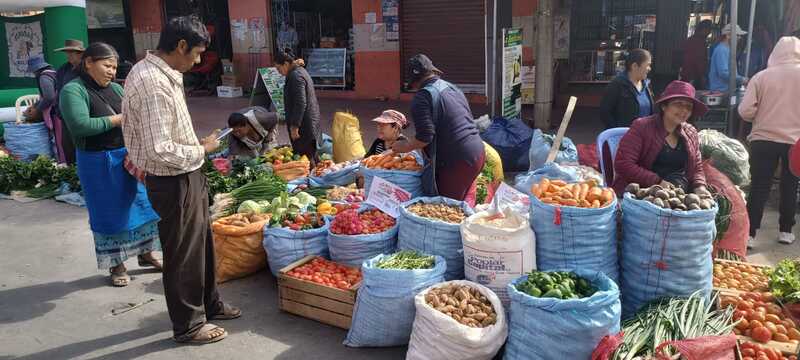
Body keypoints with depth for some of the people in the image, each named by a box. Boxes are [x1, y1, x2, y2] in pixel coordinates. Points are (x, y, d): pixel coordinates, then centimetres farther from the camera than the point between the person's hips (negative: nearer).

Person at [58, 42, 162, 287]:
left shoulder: (115, 88, 9)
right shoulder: (73, 90, -11)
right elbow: (80, 125, -24)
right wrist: (117, 120, -18)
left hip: (129, 158, 6)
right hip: (99, 163, -6)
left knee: (141, 204, 11)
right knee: (109, 213, 5)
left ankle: (146, 253, 28)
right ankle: (117, 265, 21)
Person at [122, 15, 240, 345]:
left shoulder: (152, 71, 7)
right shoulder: (154, 83, -25)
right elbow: (161, 150, -28)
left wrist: (195, 144, 11)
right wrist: (202, 150, -14)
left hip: (185, 176, 10)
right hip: (174, 182, -10)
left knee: (202, 243, 22)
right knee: (183, 253, 6)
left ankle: (209, 304, 40)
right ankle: (188, 325, 24)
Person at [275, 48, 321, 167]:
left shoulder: (295, 76, -18)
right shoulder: (300, 71, 14)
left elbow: (301, 103, -24)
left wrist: (294, 126, -22)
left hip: (303, 125, -11)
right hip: (311, 121, 11)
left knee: (305, 155, -7)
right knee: (311, 154, 17)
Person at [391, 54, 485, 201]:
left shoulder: (423, 97, -11)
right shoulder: (452, 87, 15)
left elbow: (424, 137, -18)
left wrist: (405, 147, -1)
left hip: (457, 161, -9)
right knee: (460, 204, 20)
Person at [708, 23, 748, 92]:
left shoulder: (728, 49, 16)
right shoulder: (721, 50, -15)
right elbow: (723, 73, -23)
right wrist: (741, 79, -14)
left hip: (727, 90, 10)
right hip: (721, 90, -10)